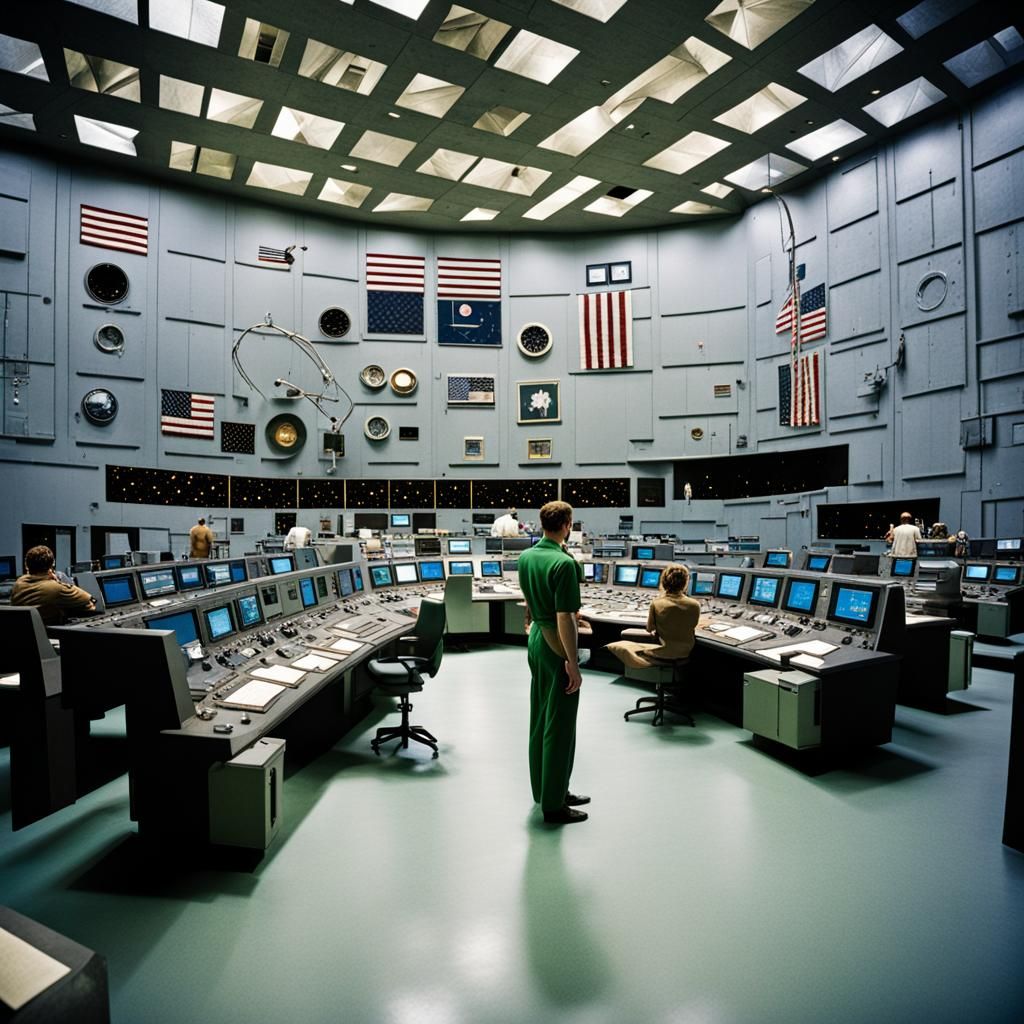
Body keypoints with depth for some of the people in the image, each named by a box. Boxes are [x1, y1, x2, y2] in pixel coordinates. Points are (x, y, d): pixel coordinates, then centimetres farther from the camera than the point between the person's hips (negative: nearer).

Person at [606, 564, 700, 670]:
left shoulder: (656, 603, -16)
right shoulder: (695, 605, -13)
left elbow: (650, 629, -1)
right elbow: (692, 626, 7)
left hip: (665, 653, -4)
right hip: (686, 653, 4)